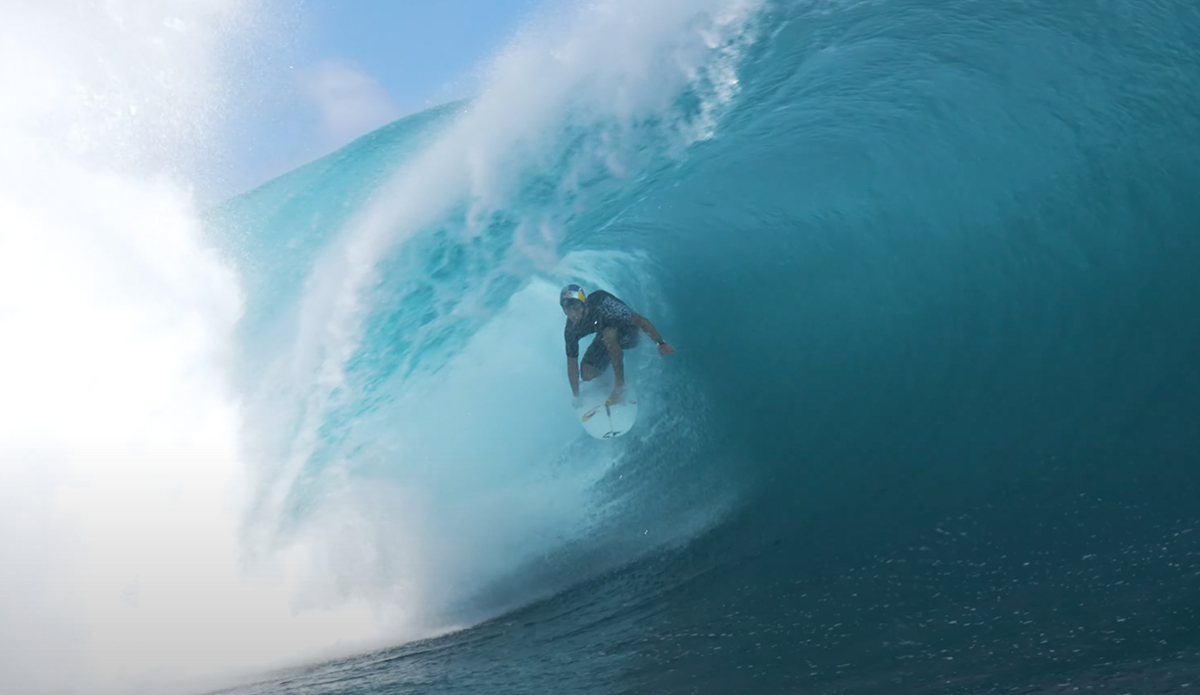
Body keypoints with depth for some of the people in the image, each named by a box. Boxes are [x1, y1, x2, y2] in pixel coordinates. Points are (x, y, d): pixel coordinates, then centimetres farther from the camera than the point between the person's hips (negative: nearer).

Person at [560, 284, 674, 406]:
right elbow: (572, 363, -10)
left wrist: (661, 343, -34)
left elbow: (640, 320, -33)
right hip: (603, 335, 5)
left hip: (628, 332, -5)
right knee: (587, 374, -10)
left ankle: (620, 384, -24)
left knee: (608, 334, -37)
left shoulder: (602, 303, -37)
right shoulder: (571, 330, -20)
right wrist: (576, 397, -6)